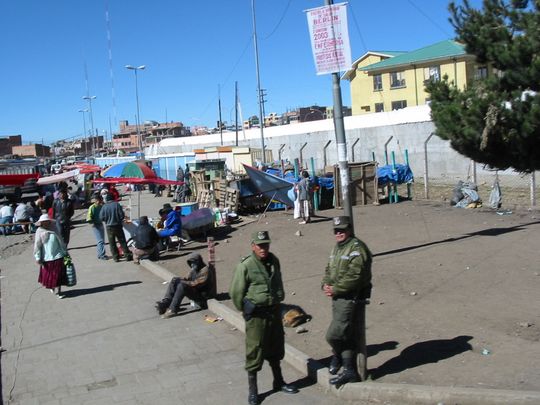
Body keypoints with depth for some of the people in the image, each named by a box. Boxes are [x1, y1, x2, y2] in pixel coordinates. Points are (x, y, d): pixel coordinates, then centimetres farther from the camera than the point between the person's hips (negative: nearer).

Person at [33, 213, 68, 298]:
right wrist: (38, 258, -7)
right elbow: (37, 246, -4)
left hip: (58, 256, 1)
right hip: (47, 257, -1)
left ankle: (59, 291, 15)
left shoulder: (54, 229, 1)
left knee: (59, 275, 2)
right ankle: (51, 286, 40)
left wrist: (65, 252, 14)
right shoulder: (39, 232, -5)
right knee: (47, 275, 11)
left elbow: (61, 241, 10)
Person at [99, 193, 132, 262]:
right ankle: (127, 255, 7)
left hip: (109, 227, 0)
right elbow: (122, 215, -10)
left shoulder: (104, 207, -6)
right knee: (122, 241, 8)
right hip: (118, 226, 0)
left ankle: (116, 257, 10)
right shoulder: (117, 204, -9)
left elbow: (101, 218, -5)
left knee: (112, 243, 10)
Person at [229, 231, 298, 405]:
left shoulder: (274, 261, 2)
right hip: (256, 315, -6)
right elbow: (236, 293, -12)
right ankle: (253, 391, 15)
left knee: (276, 348, 19)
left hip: (274, 311, 6)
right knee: (254, 351, 2)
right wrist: (247, 310, -4)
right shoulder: (245, 266, -17)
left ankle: (278, 382, 37)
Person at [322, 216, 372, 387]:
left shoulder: (357, 248, -15)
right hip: (338, 297, 9)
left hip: (350, 298, -9)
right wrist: (326, 284, 1)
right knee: (346, 335, 15)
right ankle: (350, 371, 25)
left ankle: (337, 356, 20)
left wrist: (335, 289, -19)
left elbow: (355, 276, -23)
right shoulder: (337, 248, 16)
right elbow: (329, 269, 20)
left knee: (334, 334, -9)